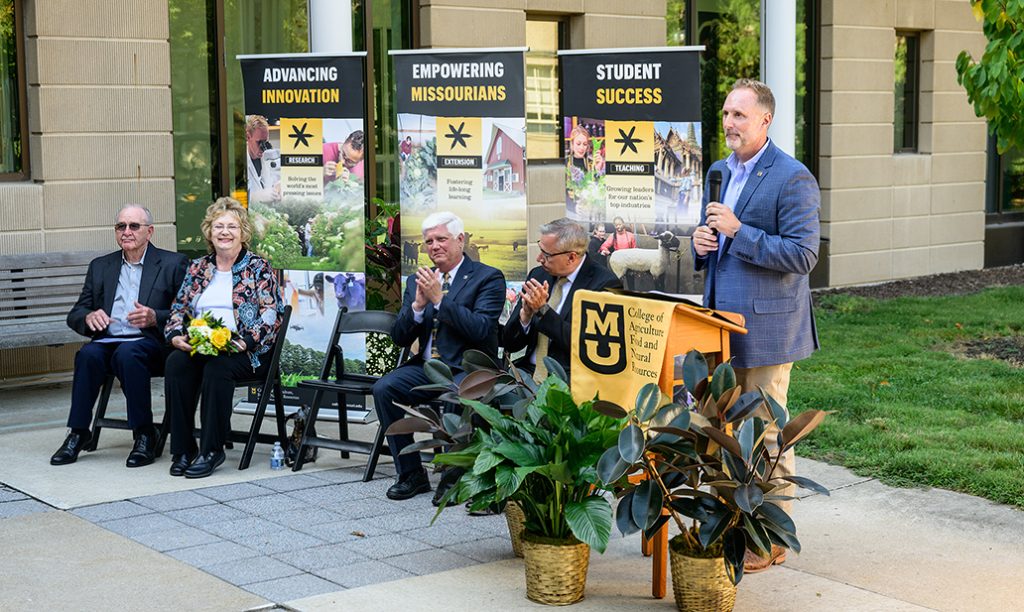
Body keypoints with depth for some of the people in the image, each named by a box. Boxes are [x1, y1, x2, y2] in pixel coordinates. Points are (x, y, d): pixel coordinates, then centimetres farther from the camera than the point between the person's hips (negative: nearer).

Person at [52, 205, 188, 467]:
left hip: (152, 343, -3)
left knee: (127, 353, -36)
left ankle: (144, 434, -24)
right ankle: (78, 432, -20)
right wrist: (89, 317, -8)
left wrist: (154, 317, -20)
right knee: (88, 354, -30)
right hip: (108, 341, 4)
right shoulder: (100, 266, 20)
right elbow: (75, 315, 17)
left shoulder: (173, 264, 7)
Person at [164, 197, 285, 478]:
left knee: (217, 367, -35)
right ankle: (182, 449, -23)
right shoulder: (197, 268, 17)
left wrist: (243, 342, -20)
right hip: (198, 347, 4)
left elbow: (271, 315, -6)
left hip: (246, 350, -4)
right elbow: (178, 309, 16)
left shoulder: (259, 268, 3)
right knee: (176, 362, -28)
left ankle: (212, 449, -25)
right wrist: (176, 336, -5)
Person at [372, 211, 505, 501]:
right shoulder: (417, 281, 14)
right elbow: (399, 338, 9)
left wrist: (439, 299, -19)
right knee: (383, 388, -20)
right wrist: (418, 304, -10)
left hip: (468, 368, -5)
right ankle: (411, 474, -9)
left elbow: (482, 330, -16)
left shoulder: (488, 278, -2)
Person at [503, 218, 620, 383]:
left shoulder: (605, 283, -7)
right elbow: (509, 344, 9)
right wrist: (525, 314, -11)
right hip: (529, 373, 5)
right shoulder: (538, 275, 9)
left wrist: (543, 310, -16)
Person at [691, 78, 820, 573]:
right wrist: (701, 240, 0)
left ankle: (773, 540, 11)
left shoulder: (792, 179, -13)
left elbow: (803, 255, -19)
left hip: (766, 327, -8)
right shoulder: (719, 171, 13)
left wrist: (738, 231, -22)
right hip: (722, 321, 8)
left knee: (767, 433, 0)